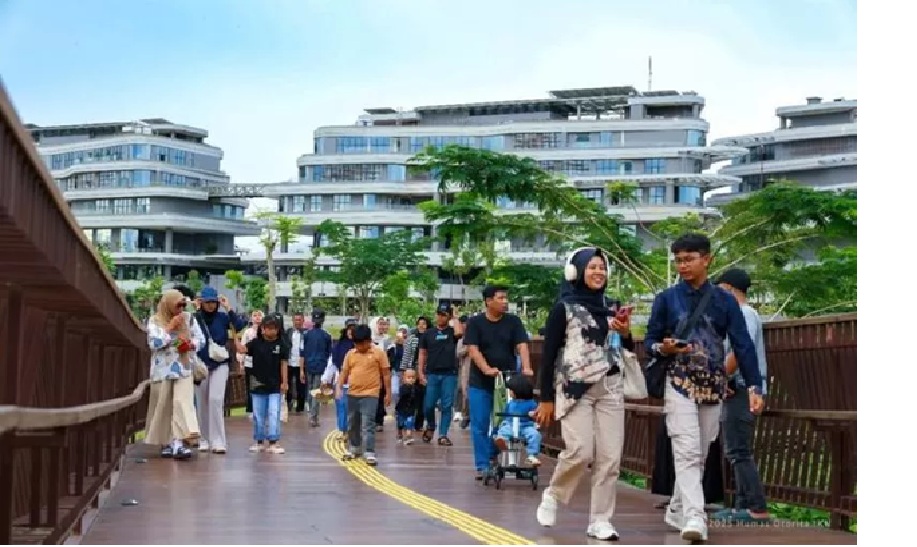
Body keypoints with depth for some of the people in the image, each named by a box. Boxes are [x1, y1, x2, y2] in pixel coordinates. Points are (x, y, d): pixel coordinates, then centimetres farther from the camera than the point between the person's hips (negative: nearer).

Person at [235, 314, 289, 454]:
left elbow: (284, 364, -2)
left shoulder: (282, 344, -4)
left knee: (273, 415, -4)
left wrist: (284, 382, -4)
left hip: (275, 386, -2)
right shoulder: (256, 342, 0)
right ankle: (259, 442, 21)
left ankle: (273, 443, -2)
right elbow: (241, 349, -12)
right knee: (258, 415, 11)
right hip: (258, 384, 3)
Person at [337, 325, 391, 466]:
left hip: (370, 394, -5)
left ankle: (369, 453, -7)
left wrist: (388, 393, -2)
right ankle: (354, 448, 31)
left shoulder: (379, 353, -4)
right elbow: (344, 372, 11)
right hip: (352, 394, 5)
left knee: (368, 424, -9)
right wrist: (339, 388, -2)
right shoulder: (350, 354, 6)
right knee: (352, 424, 15)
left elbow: (386, 374, -1)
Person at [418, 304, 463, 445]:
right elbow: (422, 354, 9)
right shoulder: (428, 333, 9)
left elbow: (459, 333, -19)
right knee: (428, 405, 0)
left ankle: (443, 435, 5)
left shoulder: (452, 332, 6)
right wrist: (420, 373, 0)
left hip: (449, 374, -1)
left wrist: (455, 316, -6)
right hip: (432, 374, 1)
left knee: (446, 406, 0)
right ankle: (430, 427, 27)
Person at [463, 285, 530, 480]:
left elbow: (522, 346, -6)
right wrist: (487, 369, -26)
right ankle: (482, 465, 2)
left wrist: (526, 367, -24)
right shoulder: (475, 322, -1)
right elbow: (473, 350, -10)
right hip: (480, 383, -1)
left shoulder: (513, 321, 3)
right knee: (480, 426, -2)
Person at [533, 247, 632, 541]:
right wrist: (546, 399, -6)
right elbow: (548, 354, -3)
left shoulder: (610, 309, 13)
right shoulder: (564, 307, -1)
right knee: (580, 452, -14)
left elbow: (625, 351, 20)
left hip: (610, 388, 5)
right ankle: (553, 495, 13)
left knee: (610, 456, -2)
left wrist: (626, 334, -3)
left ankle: (600, 520, 5)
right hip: (576, 388, -5)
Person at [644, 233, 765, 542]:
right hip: (679, 384, -2)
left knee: (700, 455, 9)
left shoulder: (724, 300, 3)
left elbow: (743, 345, -1)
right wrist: (662, 348, -19)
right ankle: (694, 517, -24)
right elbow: (650, 342, 5)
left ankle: (677, 511, 24)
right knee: (687, 452, -15)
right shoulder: (666, 299, 1)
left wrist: (754, 387, -10)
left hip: (714, 386, 2)